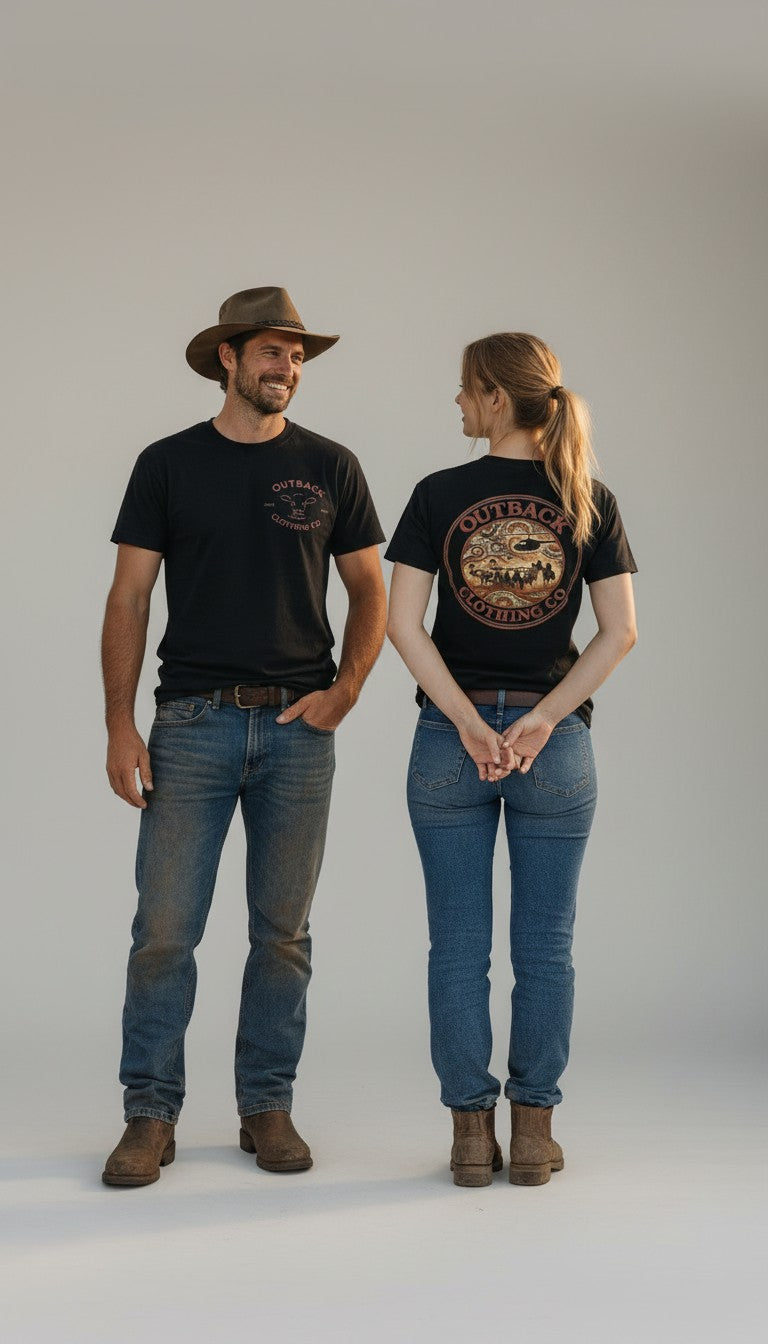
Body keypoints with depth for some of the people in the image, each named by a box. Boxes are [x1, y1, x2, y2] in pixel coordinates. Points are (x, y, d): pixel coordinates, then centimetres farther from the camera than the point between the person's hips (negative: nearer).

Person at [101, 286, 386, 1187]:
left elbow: (368, 591, 11)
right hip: (192, 723, -1)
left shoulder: (330, 467, 8)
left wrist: (346, 689, -5)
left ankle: (267, 1107, 18)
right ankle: (150, 1114, 7)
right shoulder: (169, 464, 4)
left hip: (297, 725, 1)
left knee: (282, 930, 7)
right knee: (164, 928, -3)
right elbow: (129, 599, 1)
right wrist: (119, 724, -8)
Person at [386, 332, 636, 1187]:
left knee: (458, 945, 7)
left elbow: (402, 622, -10)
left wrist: (468, 723, -11)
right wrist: (541, 721, -9)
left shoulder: (439, 495, -4)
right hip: (557, 744, 1)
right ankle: (533, 1133, 12)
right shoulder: (588, 502, 0)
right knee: (544, 947, 9)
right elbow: (619, 633, -6)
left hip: (450, 737, -1)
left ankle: (472, 1135, 10)